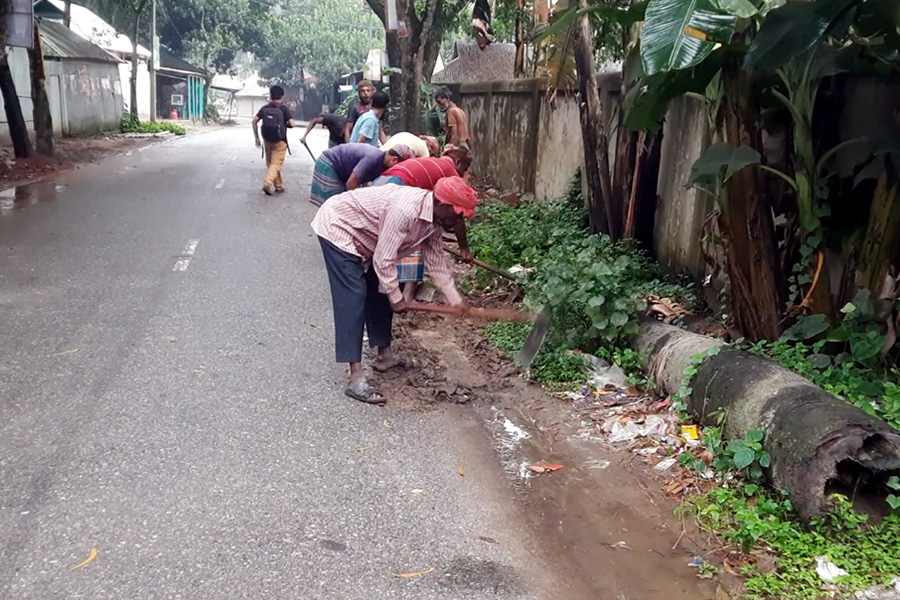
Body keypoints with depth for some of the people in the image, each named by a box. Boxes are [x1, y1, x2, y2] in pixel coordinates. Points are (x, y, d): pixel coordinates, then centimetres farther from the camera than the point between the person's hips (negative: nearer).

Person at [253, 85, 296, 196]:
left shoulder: (265, 108, 4)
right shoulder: (283, 108, -6)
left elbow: (254, 121, -2)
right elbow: (291, 124, -15)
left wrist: (257, 138, 4)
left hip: (267, 140, 4)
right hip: (280, 141, -4)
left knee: (270, 163, 16)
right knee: (276, 164, -5)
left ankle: (278, 186, 22)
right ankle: (267, 183, -24)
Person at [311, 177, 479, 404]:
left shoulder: (434, 221, -5)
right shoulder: (405, 210, -34)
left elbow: (436, 262, 5)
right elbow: (383, 261, -29)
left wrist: (455, 300, 2)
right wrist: (396, 298, -17)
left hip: (359, 234, 10)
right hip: (337, 227, -10)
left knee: (380, 292, 12)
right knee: (352, 298, -16)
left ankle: (384, 356, 27)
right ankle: (355, 378, -18)